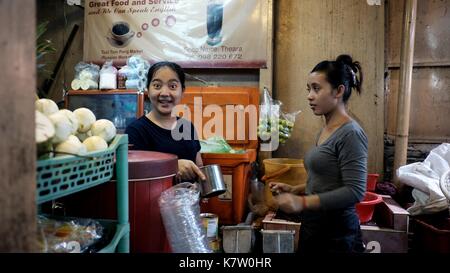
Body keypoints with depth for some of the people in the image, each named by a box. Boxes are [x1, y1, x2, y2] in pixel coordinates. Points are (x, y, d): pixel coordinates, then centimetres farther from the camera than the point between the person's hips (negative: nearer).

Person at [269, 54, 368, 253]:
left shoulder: (350, 134, -17)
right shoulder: (325, 131, 7)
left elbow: (355, 191, -22)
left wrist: (303, 202, -27)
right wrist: (293, 190, 5)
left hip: (336, 236, -8)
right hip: (311, 229, 8)